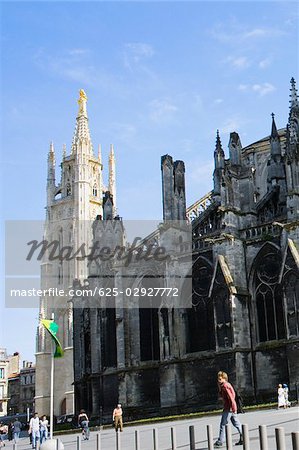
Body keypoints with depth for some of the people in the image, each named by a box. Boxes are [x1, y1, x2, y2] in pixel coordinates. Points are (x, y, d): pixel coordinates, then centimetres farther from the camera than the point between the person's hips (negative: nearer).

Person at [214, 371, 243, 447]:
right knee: (236, 423, 12)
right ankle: (243, 438, 12)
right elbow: (221, 396, 23)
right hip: (232, 408, 10)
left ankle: (220, 441, -3)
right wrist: (219, 387, 10)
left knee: (223, 424, -5)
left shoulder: (225, 386, -13)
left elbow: (230, 397, -21)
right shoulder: (227, 385, 16)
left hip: (228, 408, -10)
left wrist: (233, 408, -23)